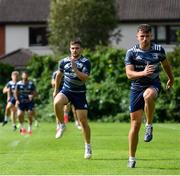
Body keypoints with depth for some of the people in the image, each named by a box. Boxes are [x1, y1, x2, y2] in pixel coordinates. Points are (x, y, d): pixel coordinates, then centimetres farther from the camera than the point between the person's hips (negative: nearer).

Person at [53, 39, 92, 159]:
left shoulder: (85, 62, -9)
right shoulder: (64, 61, 3)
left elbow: (85, 78, -21)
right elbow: (59, 75, 20)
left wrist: (75, 69, -31)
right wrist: (56, 90, 22)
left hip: (79, 93, -2)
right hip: (66, 90, 2)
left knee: (83, 120, -4)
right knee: (57, 103, -33)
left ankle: (88, 146, 10)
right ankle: (62, 125, -9)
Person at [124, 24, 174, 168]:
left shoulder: (159, 50, -3)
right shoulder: (131, 52, -8)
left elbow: (166, 64, 18)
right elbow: (129, 74, -17)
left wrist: (171, 79, 32)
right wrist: (143, 73, -35)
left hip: (154, 84, -1)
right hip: (137, 87, 1)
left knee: (148, 95, -40)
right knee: (135, 124, -2)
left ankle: (149, 126, -16)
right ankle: (132, 158, 12)